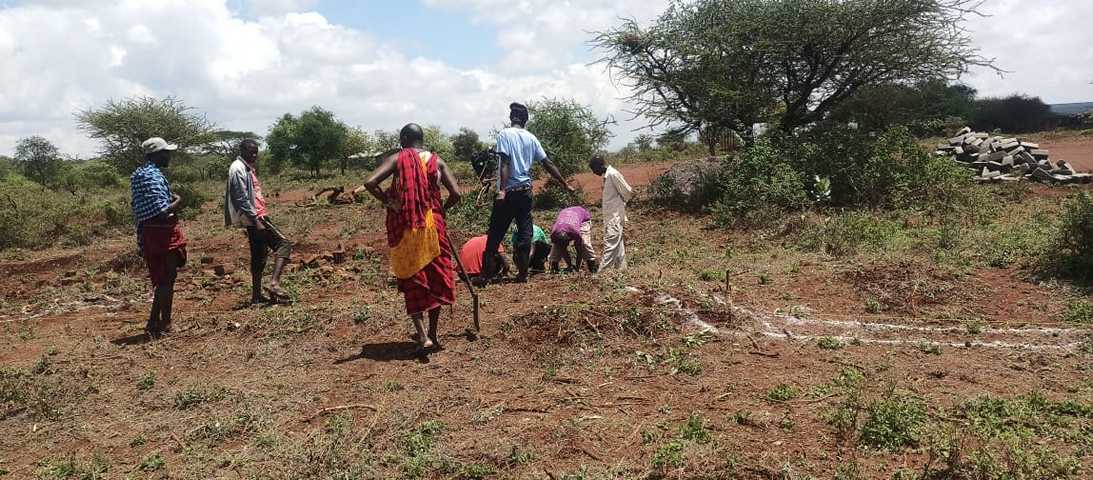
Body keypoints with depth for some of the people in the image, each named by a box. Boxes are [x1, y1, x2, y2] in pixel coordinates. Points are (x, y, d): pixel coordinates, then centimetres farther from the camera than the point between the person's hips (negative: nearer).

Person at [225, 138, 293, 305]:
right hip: (253, 218, -10)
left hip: (257, 216, 10)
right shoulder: (238, 169, -12)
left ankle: (257, 296, 16)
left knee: (259, 257, 12)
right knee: (284, 243, -15)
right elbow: (241, 199, -19)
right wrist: (255, 220, -23)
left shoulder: (249, 168, 18)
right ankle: (274, 283, -20)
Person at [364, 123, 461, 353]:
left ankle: (422, 336, -2)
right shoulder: (437, 161, 3)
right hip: (433, 226, 1)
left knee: (412, 280, 8)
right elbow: (455, 194, -4)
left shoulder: (396, 159, -3)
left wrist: (387, 200, -1)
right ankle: (433, 334, 20)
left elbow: (370, 183, -16)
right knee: (436, 277, 14)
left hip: (404, 227, -1)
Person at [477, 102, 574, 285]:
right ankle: (523, 274, 9)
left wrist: (502, 190, -20)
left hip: (508, 191, -4)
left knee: (495, 234, 2)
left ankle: (486, 275, 4)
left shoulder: (505, 134, -5)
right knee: (525, 232, 8)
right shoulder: (531, 138, 8)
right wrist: (565, 184, 19)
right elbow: (548, 164, 11)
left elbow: (505, 163, -15)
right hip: (526, 190, 4)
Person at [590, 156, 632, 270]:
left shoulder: (613, 174, -15)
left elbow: (628, 192, -14)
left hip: (615, 217, -10)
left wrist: (620, 203, 0)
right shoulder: (607, 176, 14)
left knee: (610, 245, -13)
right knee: (616, 245, 12)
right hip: (609, 217, 10)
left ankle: (602, 272, -17)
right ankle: (621, 268, 17)